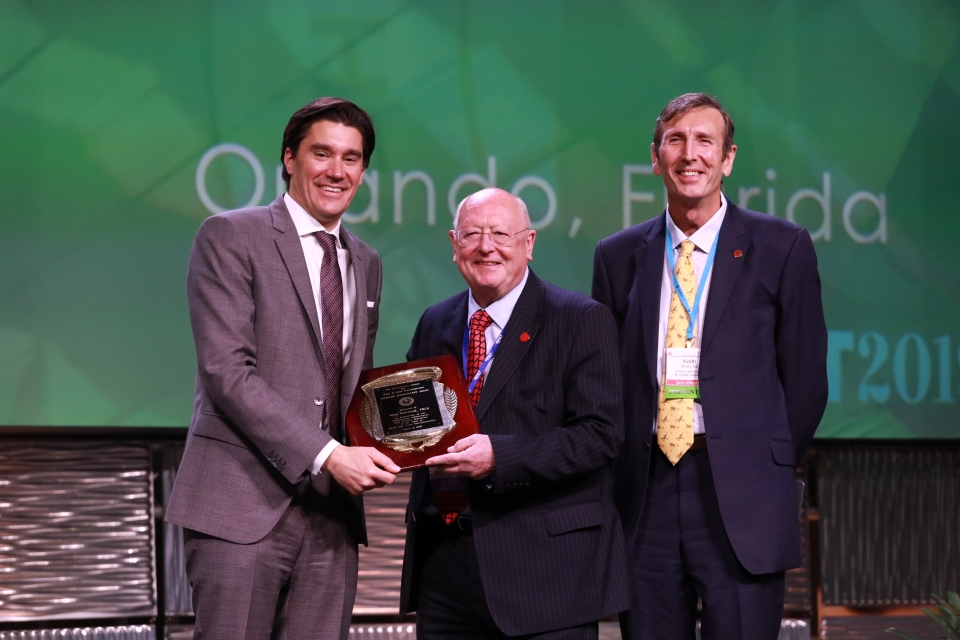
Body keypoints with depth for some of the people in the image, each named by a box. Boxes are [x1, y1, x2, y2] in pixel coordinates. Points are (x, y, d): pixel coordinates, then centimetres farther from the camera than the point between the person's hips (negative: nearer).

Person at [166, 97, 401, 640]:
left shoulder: (366, 264, 19)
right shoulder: (231, 237, -2)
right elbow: (227, 370, -12)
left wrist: (374, 451, 3)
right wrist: (326, 455, -18)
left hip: (332, 511, 6)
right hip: (244, 504, -6)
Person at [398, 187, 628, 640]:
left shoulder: (581, 321, -3)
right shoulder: (434, 325, 15)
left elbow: (600, 433, -12)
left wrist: (499, 457, -22)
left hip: (544, 564, -5)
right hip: (442, 560, 5)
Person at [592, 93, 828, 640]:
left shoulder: (781, 247, 3)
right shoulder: (618, 256, 12)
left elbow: (805, 377, 4)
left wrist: (768, 468, 3)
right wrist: (621, 468, 6)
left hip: (741, 497, -3)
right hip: (646, 491, 3)